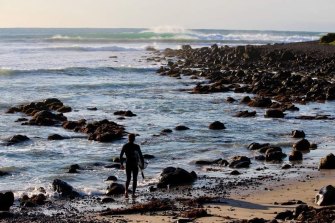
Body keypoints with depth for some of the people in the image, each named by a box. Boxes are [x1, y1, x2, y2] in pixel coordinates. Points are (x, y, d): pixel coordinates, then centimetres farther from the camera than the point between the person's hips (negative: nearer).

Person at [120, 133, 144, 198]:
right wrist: (142, 164, 4)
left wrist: (121, 164, 11)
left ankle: (126, 190, -12)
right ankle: (133, 193, 6)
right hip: (135, 165, -2)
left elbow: (121, 156, 1)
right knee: (135, 179, 10)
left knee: (128, 179, 13)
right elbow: (141, 156, -7)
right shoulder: (136, 146, -8)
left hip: (128, 165, 2)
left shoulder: (125, 146, -1)